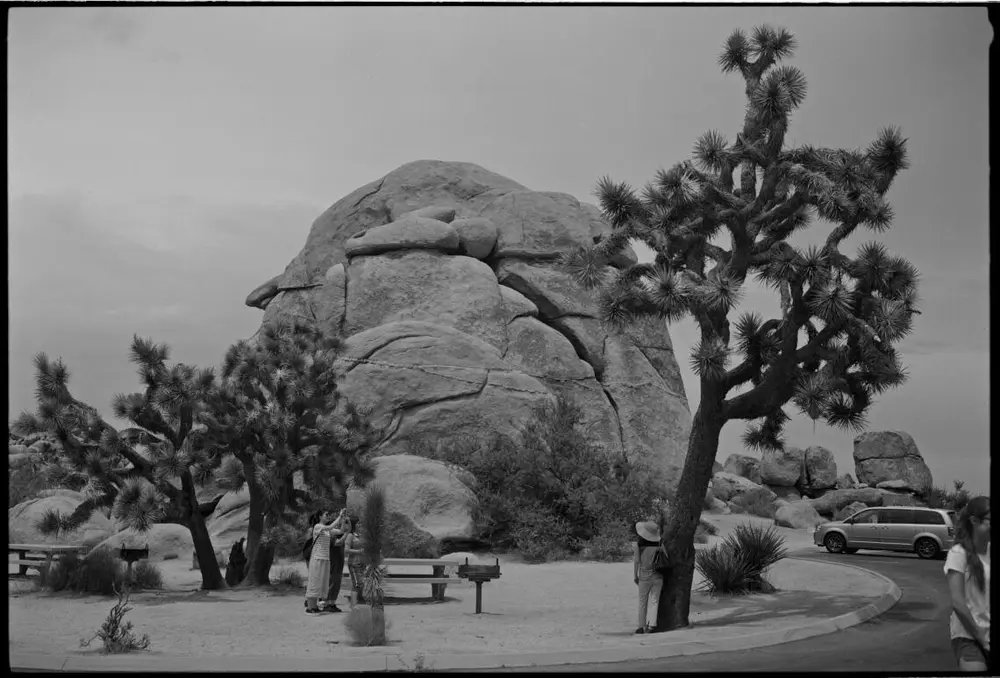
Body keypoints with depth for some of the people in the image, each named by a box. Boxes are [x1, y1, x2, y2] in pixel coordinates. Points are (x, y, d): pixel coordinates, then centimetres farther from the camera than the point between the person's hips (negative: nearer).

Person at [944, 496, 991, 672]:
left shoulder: (989, 551, 5)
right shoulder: (959, 553, -10)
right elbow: (957, 604, -12)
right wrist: (981, 637, -8)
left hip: (987, 633, 5)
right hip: (968, 635, -5)